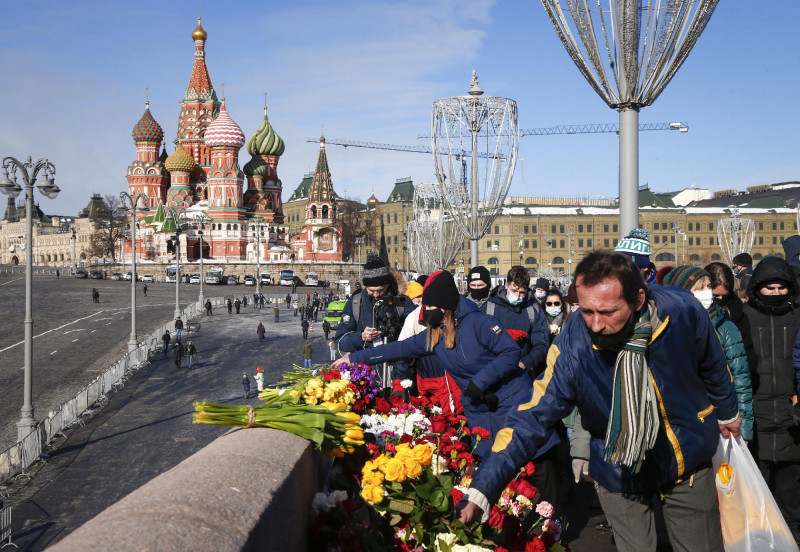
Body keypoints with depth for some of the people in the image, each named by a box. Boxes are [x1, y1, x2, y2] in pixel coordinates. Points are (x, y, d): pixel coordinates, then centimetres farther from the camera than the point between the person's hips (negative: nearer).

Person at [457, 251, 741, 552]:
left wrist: (727, 412, 16)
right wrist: (480, 491, -32)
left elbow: (713, 366, -3)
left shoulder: (682, 311, -24)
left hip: (689, 461, 2)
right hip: (621, 476, -1)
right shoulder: (570, 349, -28)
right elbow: (530, 419, -25)